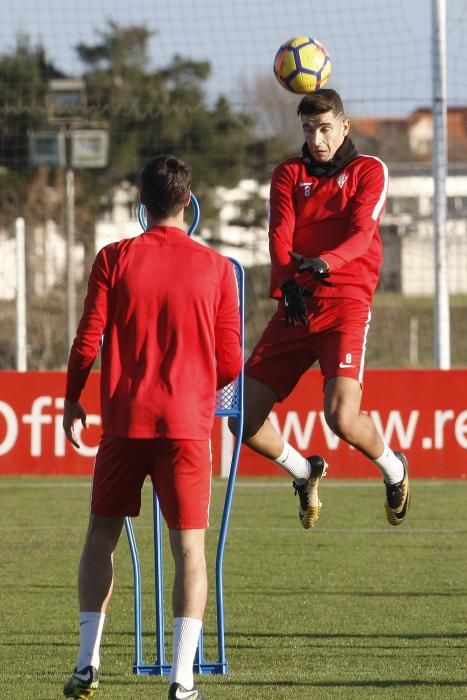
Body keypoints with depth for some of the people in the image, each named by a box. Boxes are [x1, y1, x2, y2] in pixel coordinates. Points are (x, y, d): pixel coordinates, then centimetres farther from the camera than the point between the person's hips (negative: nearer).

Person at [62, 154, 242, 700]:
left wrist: (72, 400, 14)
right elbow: (230, 363, 3)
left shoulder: (114, 259, -1)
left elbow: (87, 341, -3)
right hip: (187, 424, -1)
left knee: (101, 536, 15)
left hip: (124, 420, 1)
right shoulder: (216, 268, 0)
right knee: (189, 547, 0)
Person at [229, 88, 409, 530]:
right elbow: (280, 235, -2)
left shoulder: (369, 171, 6)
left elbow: (362, 232, -10)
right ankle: (304, 473, 26)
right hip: (295, 306, 4)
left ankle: (394, 469, 10)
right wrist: (287, 282, -23)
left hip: (345, 304, -4)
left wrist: (325, 262, -31)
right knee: (244, 417, -5)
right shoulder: (288, 175, 15)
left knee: (342, 416, -24)